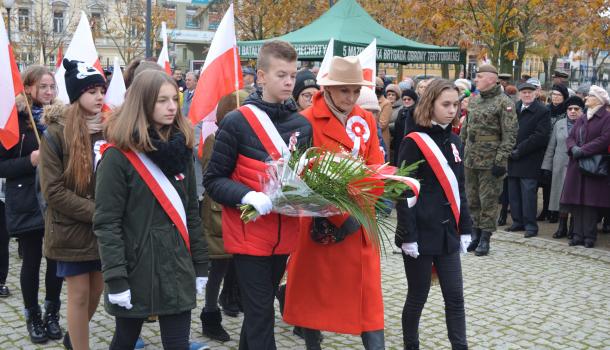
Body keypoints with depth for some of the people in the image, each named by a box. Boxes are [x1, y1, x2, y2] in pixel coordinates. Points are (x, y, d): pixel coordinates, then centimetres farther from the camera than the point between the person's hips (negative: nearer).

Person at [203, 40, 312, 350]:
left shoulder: (303, 125, 5)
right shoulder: (237, 122, -10)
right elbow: (213, 180, -9)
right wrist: (247, 197, -25)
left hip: (283, 234, 5)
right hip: (249, 233, -5)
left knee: (260, 309, 19)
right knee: (260, 314, -1)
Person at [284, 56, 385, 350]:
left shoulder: (367, 120, 6)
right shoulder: (307, 121, -9)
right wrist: (338, 214, -19)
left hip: (359, 221, 4)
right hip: (320, 221, -3)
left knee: (367, 292, 5)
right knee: (314, 290, 10)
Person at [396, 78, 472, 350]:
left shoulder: (454, 141, 9)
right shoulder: (414, 142, -11)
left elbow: (459, 188, 14)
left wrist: (465, 228, 11)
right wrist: (408, 235, -18)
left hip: (447, 232, 6)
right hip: (421, 233, -6)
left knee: (455, 296, 7)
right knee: (418, 297, 7)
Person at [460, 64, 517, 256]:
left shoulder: (504, 102, -10)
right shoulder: (474, 100, 12)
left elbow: (509, 134, -14)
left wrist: (501, 160, -18)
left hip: (490, 161, -7)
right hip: (470, 159, 7)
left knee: (488, 200, 1)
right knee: (472, 199, 13)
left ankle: (485, 238, 11)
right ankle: (475, 233, 24)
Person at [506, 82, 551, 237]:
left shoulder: (542, 111, -5)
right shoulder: (513, 108, 11)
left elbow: (540, 136, -13)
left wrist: (519, 149, -15)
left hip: (529, 159, -5)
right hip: (513, 158, 5)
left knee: (528, 193, -4)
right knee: (513, 192, 9)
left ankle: (530, 225, 3)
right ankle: (518, 221, 20)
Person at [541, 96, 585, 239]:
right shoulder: (559, 124, 12)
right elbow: (551, 147, 12)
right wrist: (546, 166, 8)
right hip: (561, 167, 3)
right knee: (561, 196, 6)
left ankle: (573, 228, 14)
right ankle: (562, 227, 16)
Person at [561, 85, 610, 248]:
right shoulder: (581, 119, 19)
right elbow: (570, 137, 12)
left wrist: (583, 150, -18)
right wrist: (574, 148, -10)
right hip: (577, 164, 6)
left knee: (591, 201, -5)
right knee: (577, 201, 4)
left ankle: (589, 236, 2)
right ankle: (579, 234, 9)